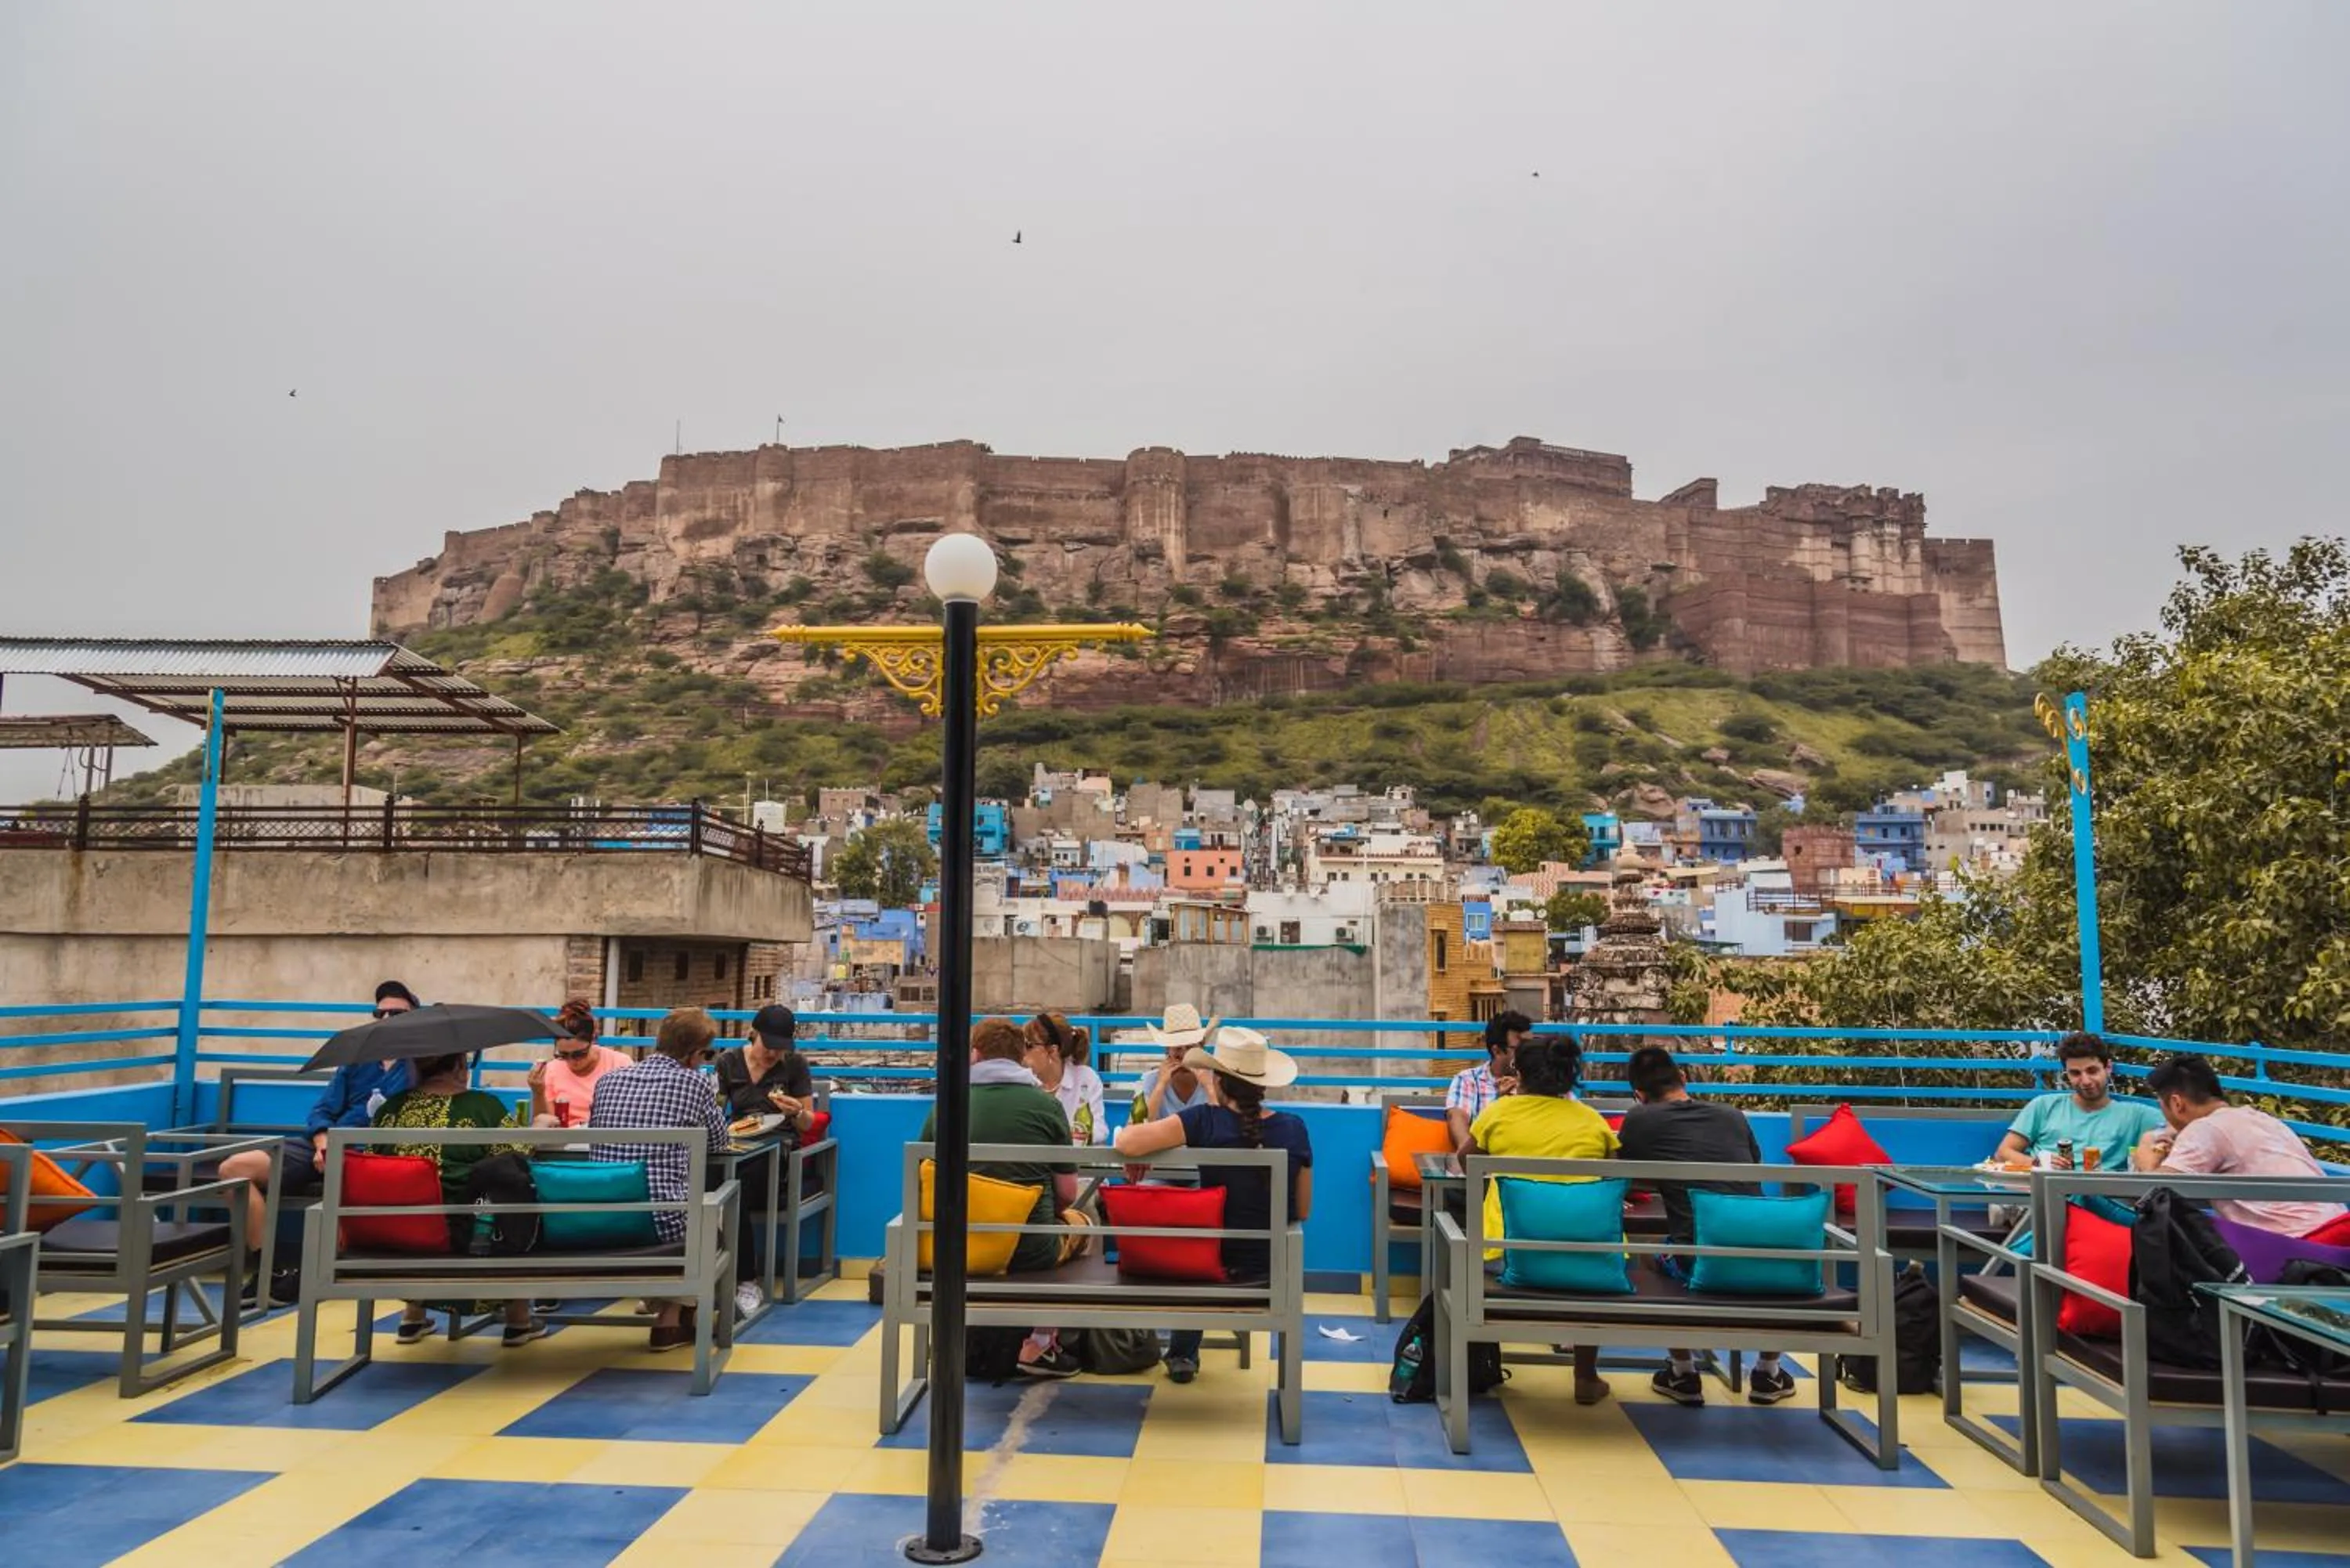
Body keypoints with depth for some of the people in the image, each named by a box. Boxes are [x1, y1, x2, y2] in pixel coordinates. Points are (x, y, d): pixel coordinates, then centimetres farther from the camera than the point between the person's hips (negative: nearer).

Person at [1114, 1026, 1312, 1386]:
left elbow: (1127, 1143, -26)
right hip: (1276, 1270, 3)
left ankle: (1182, 1355, 40)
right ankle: (1183, 1355, 45)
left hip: (1219, 1266, -3)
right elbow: (1302, 1211, 2)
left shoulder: (1207, 1122, -19)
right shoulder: (1294, 1129, -8)